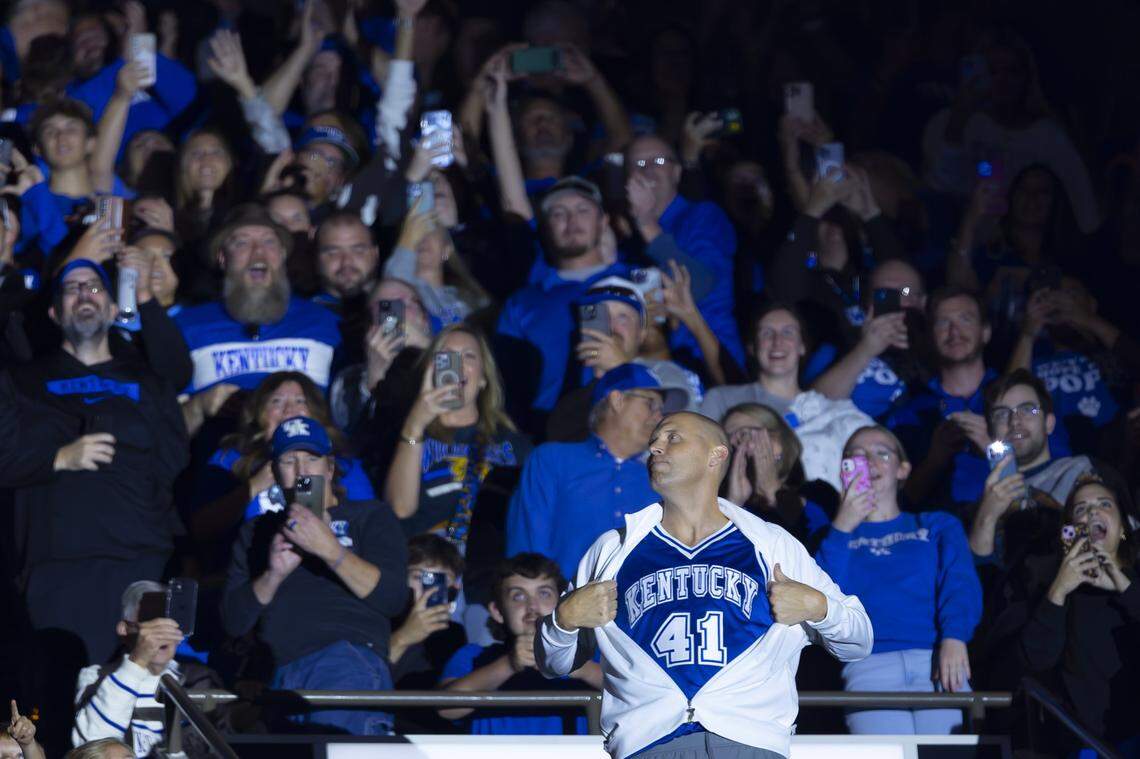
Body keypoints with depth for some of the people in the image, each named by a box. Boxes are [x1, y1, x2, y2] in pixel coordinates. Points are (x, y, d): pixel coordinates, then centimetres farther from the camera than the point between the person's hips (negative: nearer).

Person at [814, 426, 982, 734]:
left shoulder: (938, 525, 28)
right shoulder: (834, 536, 28)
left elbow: (961, 585, 8)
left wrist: (954, 639, -13)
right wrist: (842, 530, 3)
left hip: (937, 661, 1)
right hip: (869, 662, -1)